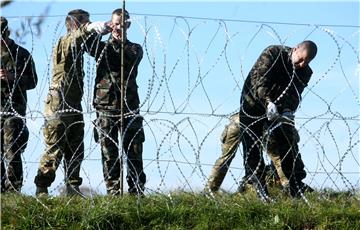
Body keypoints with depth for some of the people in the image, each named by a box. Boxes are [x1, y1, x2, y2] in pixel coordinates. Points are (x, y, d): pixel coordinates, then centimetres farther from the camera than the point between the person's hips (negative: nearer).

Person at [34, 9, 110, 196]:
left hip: (74, 107, 9)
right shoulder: (63, 44, -10)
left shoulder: (77, 46, 17)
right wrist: (90, 28, -39)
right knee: (54, 150, -7)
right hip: (58, 106, -9)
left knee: (76, 151, 9)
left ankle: (72, 189, 15)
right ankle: (41, 190, 0)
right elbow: (75, 38, -28)